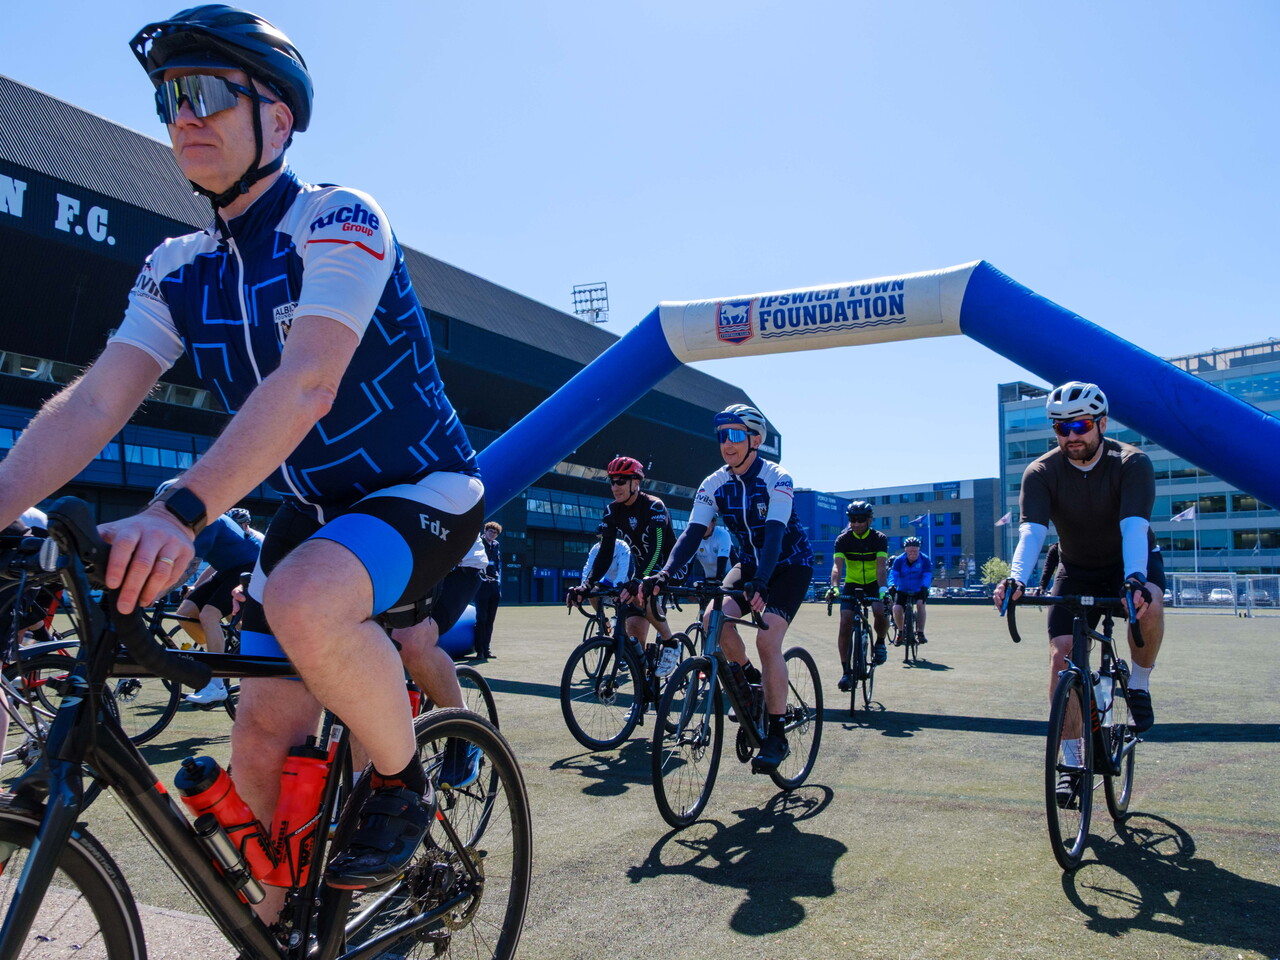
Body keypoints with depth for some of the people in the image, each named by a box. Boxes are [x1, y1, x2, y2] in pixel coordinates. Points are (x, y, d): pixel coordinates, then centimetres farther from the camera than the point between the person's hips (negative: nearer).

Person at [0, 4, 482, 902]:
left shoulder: (338, 220, -16)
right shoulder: (178, 271, 4)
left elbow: (307, 385, -32)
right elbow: (92, 402, -6)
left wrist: (180, 510, -44)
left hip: (425, 491, -6)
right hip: (315, 507, 7)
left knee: (304, 602, -36)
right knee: (261, 743, 2)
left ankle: (404, 784, -9)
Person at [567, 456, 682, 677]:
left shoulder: (653, 506, -22)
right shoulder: (612, 511, -4)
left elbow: (656, 550, -35)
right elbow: (605, 553, -8)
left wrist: (637, 582, -49)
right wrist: (586, 585, -23)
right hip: (642, 569, 6)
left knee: (640, 596, -34)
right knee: (634, 630, -7)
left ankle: (671, 644, -12)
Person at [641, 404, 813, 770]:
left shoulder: (777, 480, -23)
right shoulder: (714, 485, -10)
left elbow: (774, 533, -36)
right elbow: (693, 532, -19)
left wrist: (759, 582, -52)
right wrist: (665, 573, -36)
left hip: (790, 564, -5)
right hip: (750, 562, 5)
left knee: (767, 640, -21)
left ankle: (777, 736, -8)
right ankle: (750, 679, 6)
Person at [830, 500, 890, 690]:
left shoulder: (879, 538, -13)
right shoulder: (843, 539, -12)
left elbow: (881, 567, -25)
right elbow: (837, 566, -24)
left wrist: (883, 589, -43)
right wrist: (834, 587, -43)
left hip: (874, 584, -1)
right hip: (852, 584, 1)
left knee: (880, 610, -31)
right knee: (845, 623, -16)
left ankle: (880, 643, 1)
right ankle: (846, 671, -8)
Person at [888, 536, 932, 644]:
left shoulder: (925, 560, -14)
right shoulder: (899, 560, -13)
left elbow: (927, 576, -24)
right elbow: (893, 574, -24)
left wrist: (925, 587, -45)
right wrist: (892, 585, -45)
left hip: (919, 590, -1)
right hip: (902, 590, 1)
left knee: (920, 604, -30)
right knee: (896, 609, -22)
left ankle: (920, 633, -18)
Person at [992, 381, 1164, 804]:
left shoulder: (1132, 464, -22)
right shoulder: (1041, 473, -17)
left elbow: (1133, 526, -36)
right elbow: (1031, 530, -31)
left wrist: (1136, 579, -54)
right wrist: (1016, 580, -49)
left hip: (1133, 563, -2)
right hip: (1077, 571, 2)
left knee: (1149, 606, -37)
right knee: (1061, 657, -13)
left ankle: (1139, 687, -7)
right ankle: (1072, 764, 0)